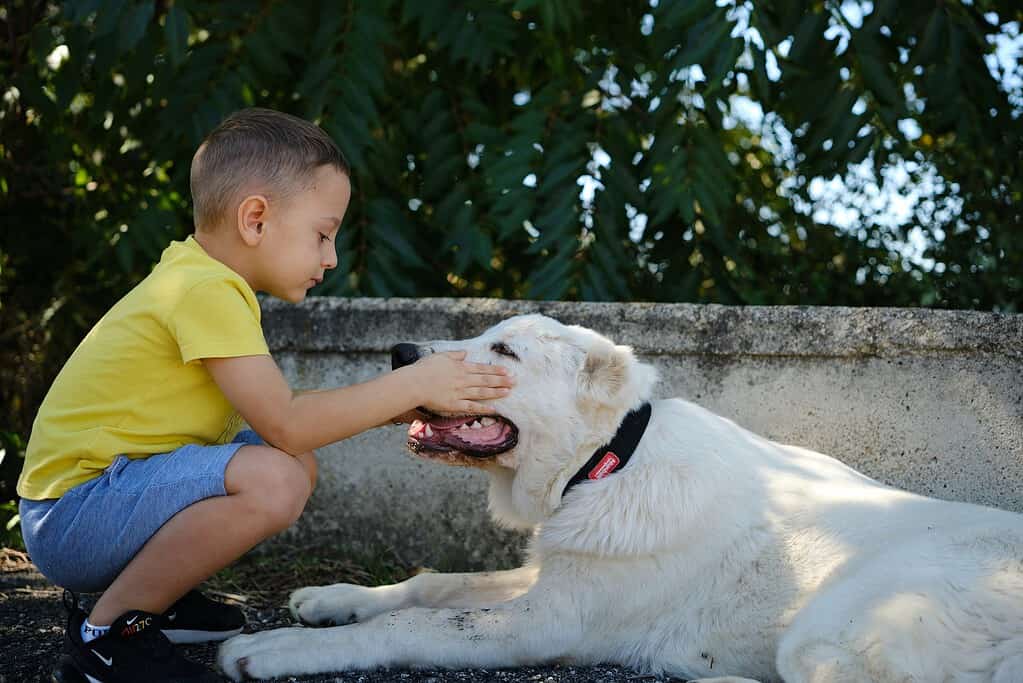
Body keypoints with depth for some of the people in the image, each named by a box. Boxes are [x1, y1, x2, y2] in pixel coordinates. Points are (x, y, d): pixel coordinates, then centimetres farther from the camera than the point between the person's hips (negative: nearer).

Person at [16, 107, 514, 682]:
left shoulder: (201, 279, 12)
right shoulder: (208, 290, -19)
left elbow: (273, 406, 13)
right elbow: (286, 424, -23)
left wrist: (389, 407, 6)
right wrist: (411, 385, -15)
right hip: (71, 515, -10)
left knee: (301, 467, 11)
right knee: (272, 480, -30)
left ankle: (150, 596, 12)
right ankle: (109, 630, -14)